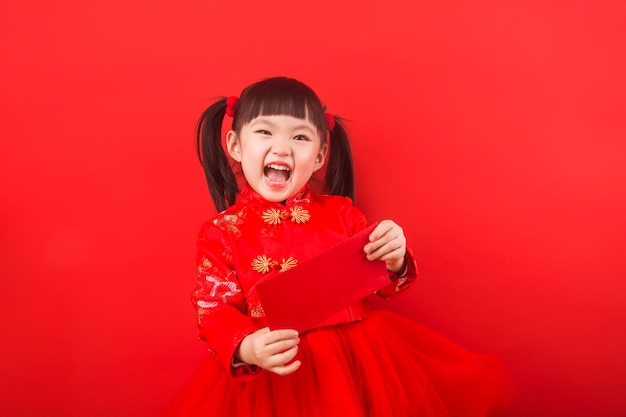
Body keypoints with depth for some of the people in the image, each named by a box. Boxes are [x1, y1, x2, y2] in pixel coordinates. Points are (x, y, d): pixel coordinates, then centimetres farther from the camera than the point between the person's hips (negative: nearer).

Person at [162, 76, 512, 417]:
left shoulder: (339, 212, 6)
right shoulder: (222, 232, -1)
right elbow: (215, 312, -5)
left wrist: (394, 262, -11)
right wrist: (245, 350, -25)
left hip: (359, 354, 3)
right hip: (279, 371, -2)